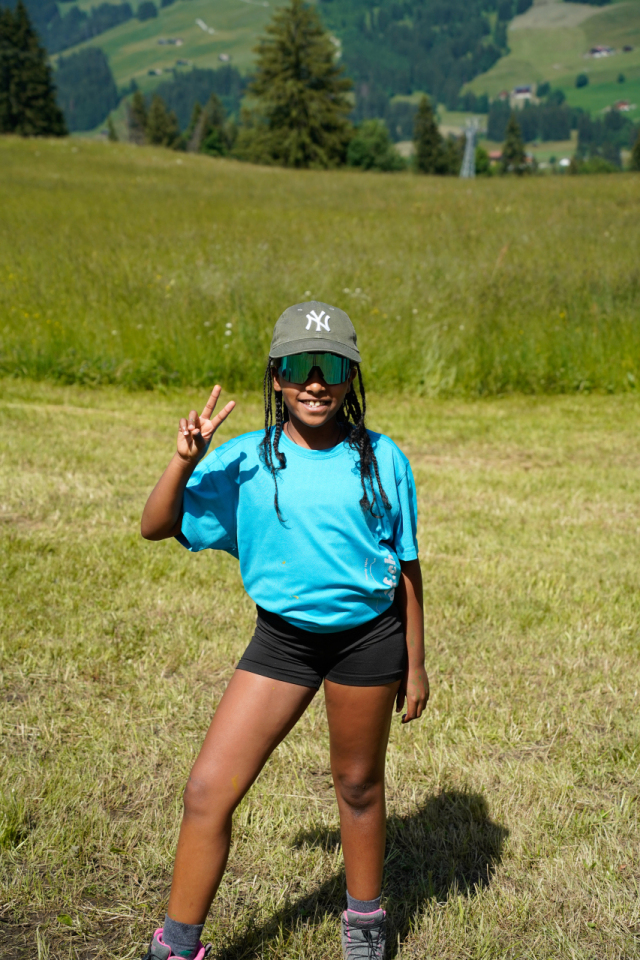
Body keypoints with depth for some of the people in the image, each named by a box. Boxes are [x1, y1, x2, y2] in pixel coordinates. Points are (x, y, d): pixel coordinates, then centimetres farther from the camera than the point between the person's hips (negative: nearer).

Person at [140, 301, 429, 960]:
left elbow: (406, 566, 2)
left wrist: (415, 663, 6)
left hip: (368, 636, -1)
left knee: (357, 784, 15)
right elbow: (155, 527, -5)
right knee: (208, 789, -4)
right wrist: (185, 460, -20)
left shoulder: (382, 460, -6)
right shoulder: (246, 460, -6)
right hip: (282, 637, 1)